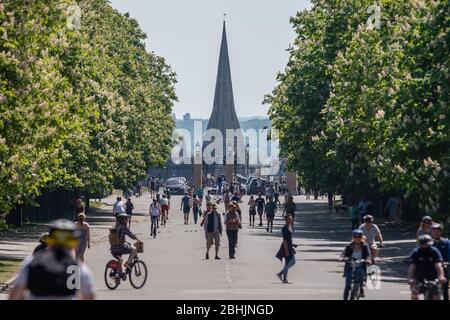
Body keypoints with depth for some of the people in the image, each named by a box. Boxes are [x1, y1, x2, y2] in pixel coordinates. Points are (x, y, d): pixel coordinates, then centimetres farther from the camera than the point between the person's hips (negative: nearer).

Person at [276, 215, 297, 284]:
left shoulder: (290, 227, 12)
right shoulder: (285, 228, -16)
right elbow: (284, 240, -20)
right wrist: (286, 250, -23)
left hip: (290, 247, 10)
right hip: (286, 247, -10)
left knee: (293, 262, 14)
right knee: (287, 263, -2)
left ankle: (280, 273, 19)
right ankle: (285, 279, 7)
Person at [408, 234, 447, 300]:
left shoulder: (435, 252, -9)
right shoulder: (415, 252, -8)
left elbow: (438, 265, -21)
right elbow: (412, 266, -18)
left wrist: (441, 277, -39)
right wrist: (410, 279, -34)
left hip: (432, 278, 1)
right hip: (419, 279, -1)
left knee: (436, 297, -7)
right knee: (414, 292, -24)